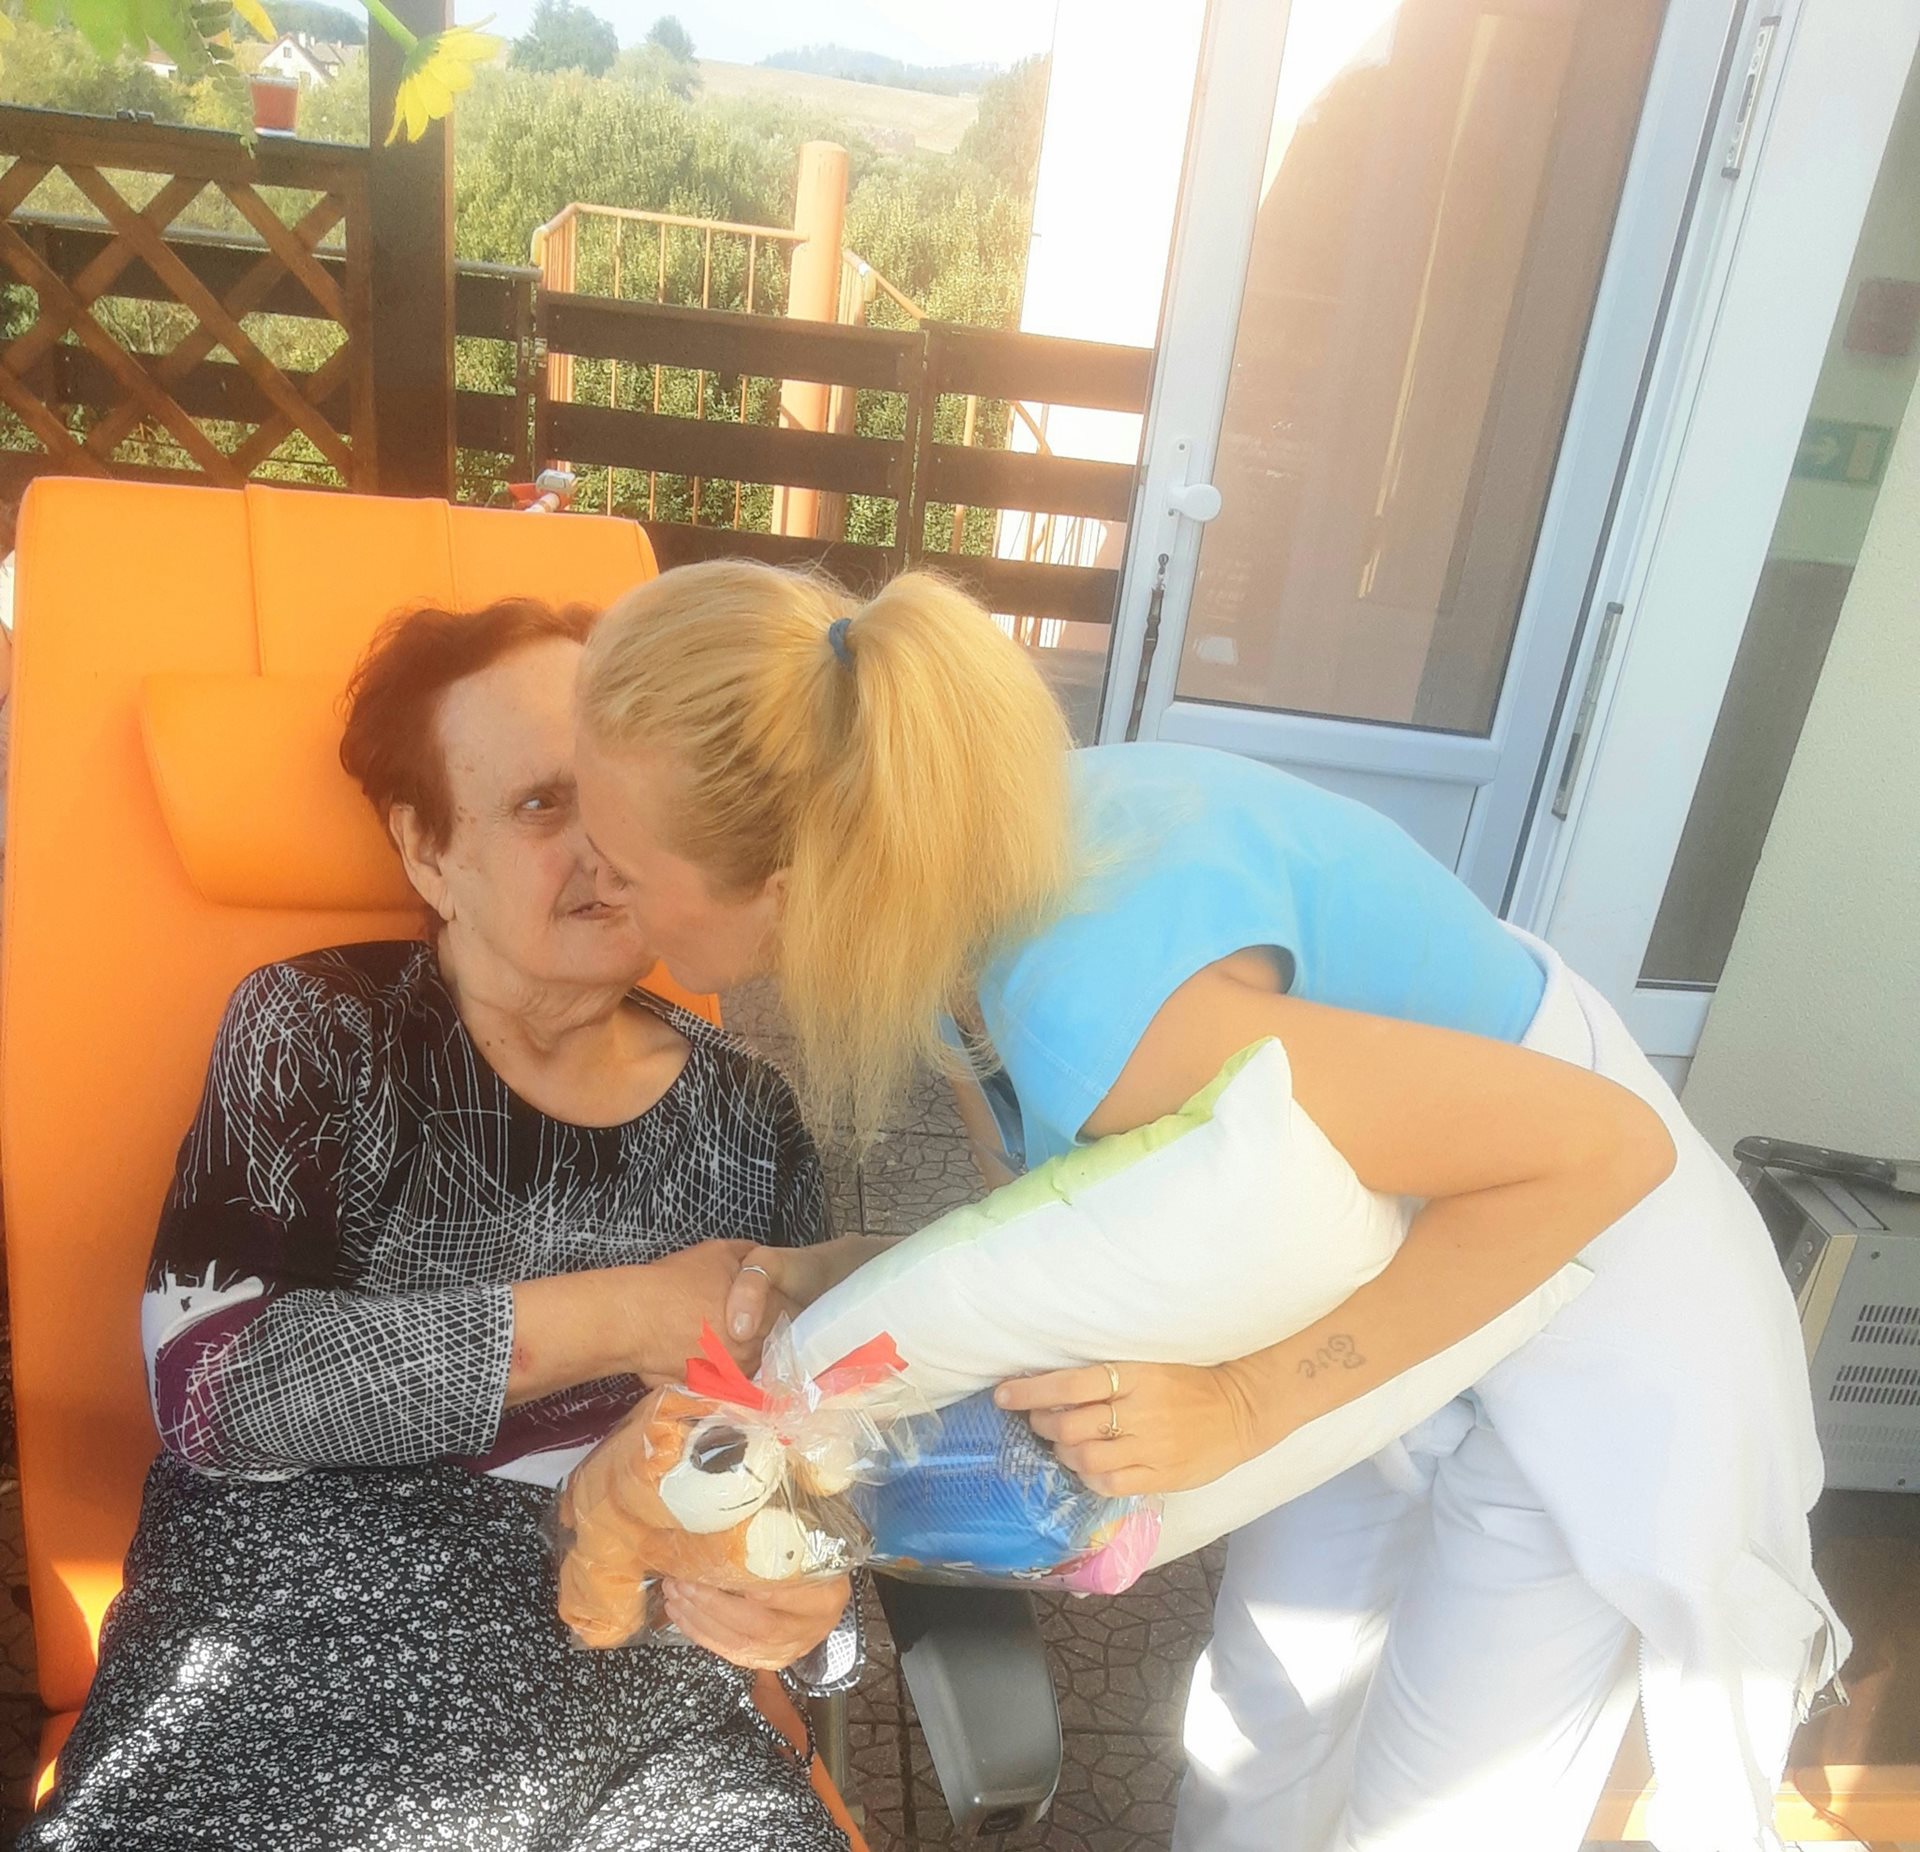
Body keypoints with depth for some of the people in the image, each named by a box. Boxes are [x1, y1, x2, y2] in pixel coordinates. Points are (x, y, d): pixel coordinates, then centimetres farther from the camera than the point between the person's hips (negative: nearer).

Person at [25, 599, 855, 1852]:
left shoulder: (747, 1113, 5)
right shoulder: (314, 1032, 0)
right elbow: (207, 1379, -14)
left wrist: (805, 1597, -14)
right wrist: (623, 1316, -17)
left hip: (632, 1700, 1)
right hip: (276, 1659, 0)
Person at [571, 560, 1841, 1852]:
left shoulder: (1106, 1013, -40)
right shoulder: (985, 845, -15)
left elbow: (1607, 1144, -30)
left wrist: (1248, 1403, -31)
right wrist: (873, 1274, -14)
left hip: (1592, 1327, -7)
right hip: (1395, 1282, 7)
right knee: (1259, 1745, 20)